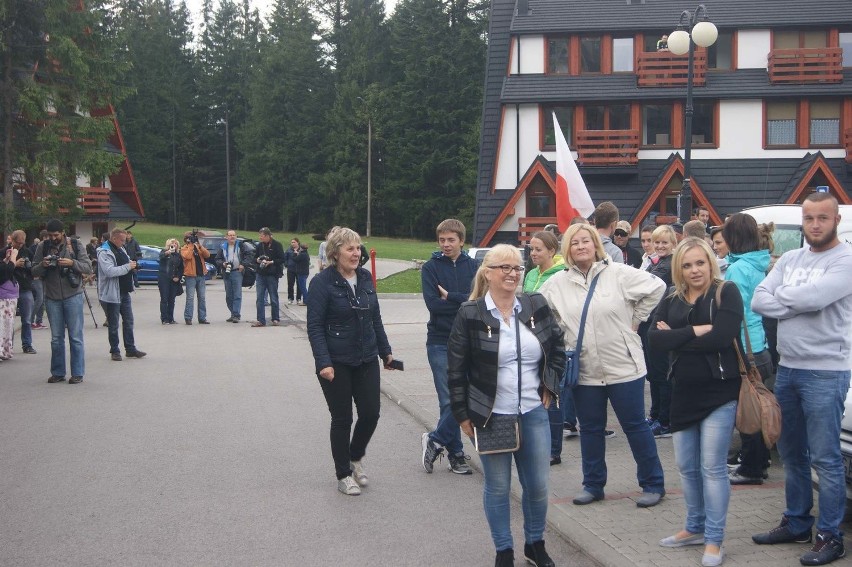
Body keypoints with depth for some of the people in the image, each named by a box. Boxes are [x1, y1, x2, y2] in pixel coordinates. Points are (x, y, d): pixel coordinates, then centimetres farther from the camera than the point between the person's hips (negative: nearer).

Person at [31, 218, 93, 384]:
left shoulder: (75, 245, -2)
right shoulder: (43, 247, 3)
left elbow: (88, 267, -4)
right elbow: (34, 271, 4)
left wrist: (72, 263, -20)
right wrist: (42, 265, -17)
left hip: (73, 296, -2)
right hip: (52, 297, 3)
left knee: (76, 336, 0)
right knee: (56, 338, 9)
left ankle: (77, 373, 6)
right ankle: (57, 372, 18)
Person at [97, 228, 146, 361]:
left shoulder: (121, 249, 12)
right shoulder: (104, 252, -16)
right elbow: (110, 271, -28)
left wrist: (132, 265, 5)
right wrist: (128, 266, -21)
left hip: (124, 292, 9)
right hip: (112, 294, -9)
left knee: (128, 321, 11)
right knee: (113, 325, 2)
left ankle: (130, 349, 19)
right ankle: (115, 351, 12)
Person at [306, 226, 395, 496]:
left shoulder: (365, 277, 6)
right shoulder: (323, 282, -12)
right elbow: (314, 326, -14)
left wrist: (385, 351, 15)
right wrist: (323, 363, -21)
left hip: (366, 360, 5)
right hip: (336, 363, -5)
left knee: (371, 413, 4)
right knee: (342, 419, 4)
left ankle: (356, 457, 32)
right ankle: (344, 475, 20)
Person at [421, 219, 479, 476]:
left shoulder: (473, 267, 5)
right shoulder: (430, 268, 0)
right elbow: (432, 303, -13)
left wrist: (450, 297, -15)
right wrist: (465, 302, -10)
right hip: (440, 342, -2)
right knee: (449, 401, -3)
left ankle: (435, 441, 22)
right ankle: (455, 452, 12)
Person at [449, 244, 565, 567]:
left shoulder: (536, 307, 2)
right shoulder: (470, 315, -8)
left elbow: (558, 347, 16)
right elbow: (456, 369, -5)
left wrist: (550, 385, 7)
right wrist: (462, 415, -6)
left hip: (534, 412, 3)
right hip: (490, 416, -3)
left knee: (538, 485, 9)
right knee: (497, 487, 6)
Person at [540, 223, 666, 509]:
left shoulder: (619, 273, -7)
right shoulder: (557, 283, 2)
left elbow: (656, 287, -4)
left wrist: (635, 319, -2)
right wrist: (562, 333, 5)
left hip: (623, 366, -3)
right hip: (584, 370, 3)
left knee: (635, 425, 4)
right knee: (590, 428, 13)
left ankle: (653, 483, 16)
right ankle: (593, 484, 27)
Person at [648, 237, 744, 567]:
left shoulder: (726, 293, -6)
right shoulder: (671, 301, 8)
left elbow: (722, 337, -21)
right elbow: (655, 340, -6)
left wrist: (675, 338, -12)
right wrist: (695, 331, -17)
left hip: (719, 392, -6)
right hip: (684, 392, 6)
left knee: (712, 468, -2)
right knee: (686, 466, 13)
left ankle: (714, 540, 8)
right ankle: (695, 528, 30)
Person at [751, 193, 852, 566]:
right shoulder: (789, 260, 11)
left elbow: (814, 297, -24)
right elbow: (759, 302, 0)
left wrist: (781, 295, -5)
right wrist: (800, 303, -14)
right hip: (787, 368, 7)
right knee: (791, 454, 16)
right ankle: (796, 524, 28)